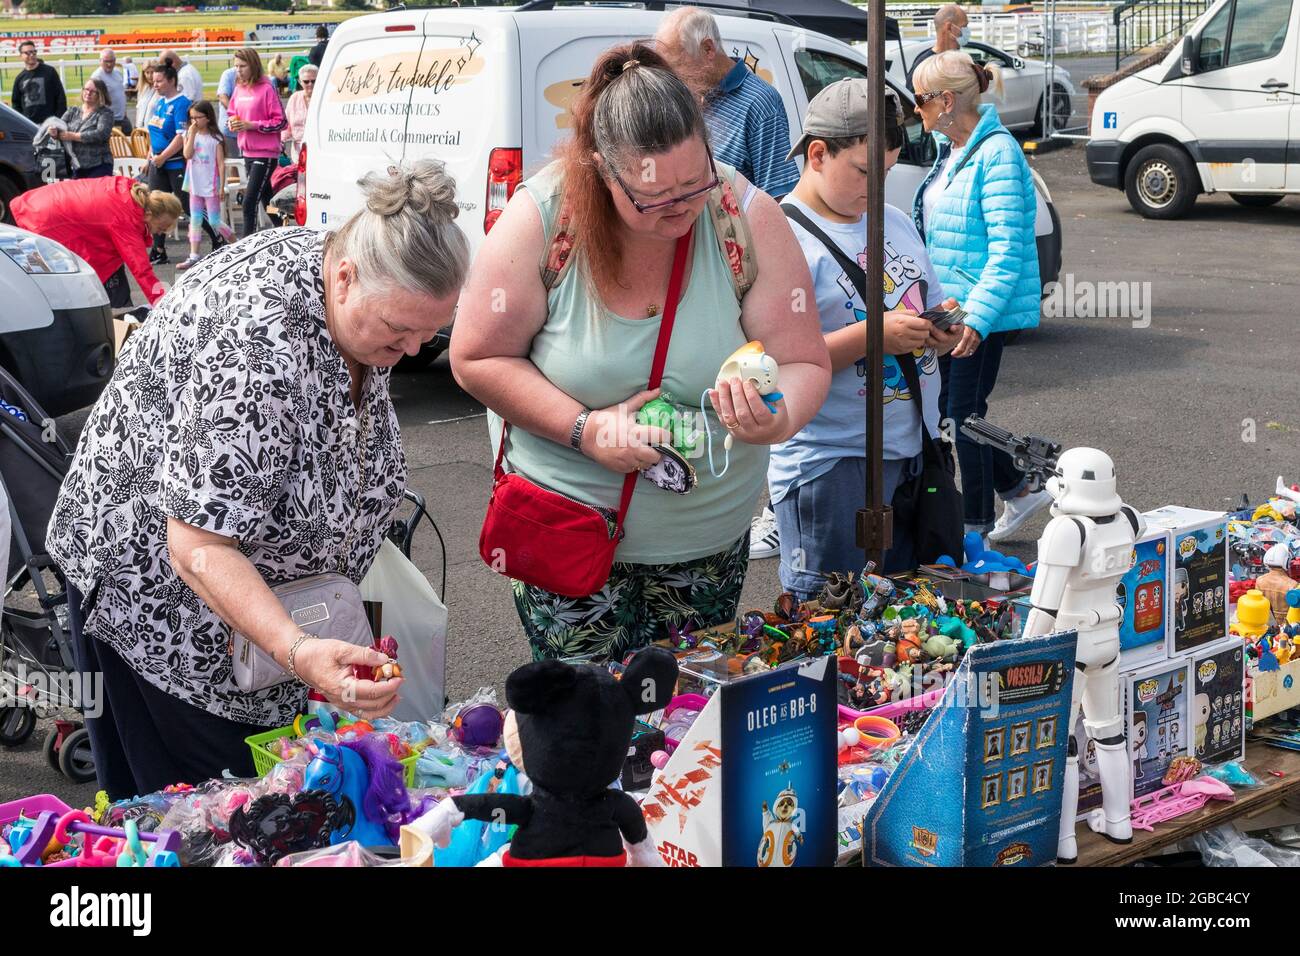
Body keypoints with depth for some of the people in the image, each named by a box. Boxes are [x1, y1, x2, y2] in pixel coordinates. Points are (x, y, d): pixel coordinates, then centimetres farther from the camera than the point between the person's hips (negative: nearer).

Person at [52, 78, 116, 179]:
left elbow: (101, 134, -16)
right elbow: (60, 126, 7)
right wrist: (54, 131, -18)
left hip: (99, 167, -5)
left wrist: (73, 136, -16)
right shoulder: (73, 111, 16)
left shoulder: (105, 113, 0)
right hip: (76, 168, 5)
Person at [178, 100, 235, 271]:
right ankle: (193, 256, 5)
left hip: (211, 186, -4)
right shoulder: (190, 135, 4)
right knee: (195, 221, 4)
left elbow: (221, 164, -7)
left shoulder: (215, 138, -7)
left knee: (214, 222, -1)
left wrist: (222, 187, -10)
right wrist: (192, 134, -16)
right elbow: (187, 155, -12)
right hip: (195, 186, 5)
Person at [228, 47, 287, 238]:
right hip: (248, 152, 7)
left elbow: (280, 121, -12)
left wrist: (252, 125, -18)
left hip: (265, 153, -7)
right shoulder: (239, 89, 8)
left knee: (249, 202, -12)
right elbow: (232, 113, 22)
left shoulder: (266, 89, -11)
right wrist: (232, 122, 0)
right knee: (266, 199, 16)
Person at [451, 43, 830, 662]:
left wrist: (779, 419, -32)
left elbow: (804, 364, -8)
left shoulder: (751, 220, -14)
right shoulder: (542, 219, -17)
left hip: (709, 538, 2)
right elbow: (476, 359, -9)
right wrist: (586, 430, -21)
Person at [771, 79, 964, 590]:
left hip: (916, 451, 8)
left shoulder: (897, 223, 13)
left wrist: (941, 329, -1)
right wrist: (873, 335, -23)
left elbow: (929, 304, 24)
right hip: (830, 466, -7)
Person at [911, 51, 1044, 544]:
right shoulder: (952, 151, 11)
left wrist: (977, 317, -27)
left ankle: (977, 524, 12)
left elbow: (1006, 250, -22)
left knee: (963, 412, -1)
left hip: (984, 308, -9)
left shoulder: (997, 154, -18)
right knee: (950, 407, 14)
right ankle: (1020, 491, 30)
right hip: (948, 305, 9)